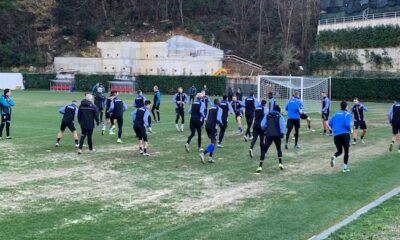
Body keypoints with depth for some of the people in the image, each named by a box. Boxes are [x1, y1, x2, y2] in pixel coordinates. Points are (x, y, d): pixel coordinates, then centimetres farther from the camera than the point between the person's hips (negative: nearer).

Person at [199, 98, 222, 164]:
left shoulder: (211, 108, 19)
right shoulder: (219, 109, -2)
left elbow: (206, 119, 17)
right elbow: (218, 119, -13)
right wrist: (220, 123, 6)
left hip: (207, 125, 8)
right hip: (213, 126, -8)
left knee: (213, 141, 17)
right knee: (214, 142, -6)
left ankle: (210, 158, 13)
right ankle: (203, 153, -25)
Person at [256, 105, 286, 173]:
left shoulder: (267, 115, 10)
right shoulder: (280, 116, 5)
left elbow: (262, 125, 5)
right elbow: (282, 125, -8)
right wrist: (282, 134, 0)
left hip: (269, 135, 0)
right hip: (277, 135, 0)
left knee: (264, 150, 1)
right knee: (279, 149, 23)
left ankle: (260, 166, -9)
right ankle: (280, 163, 17)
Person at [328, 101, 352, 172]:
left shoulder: (336, 114, 13)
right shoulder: (347, 114, -1)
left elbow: (329, 123, 8)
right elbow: (347, 125, -14)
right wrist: (350, 130, 6)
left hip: (336, 135, 4)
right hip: (345, 134, -4)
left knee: (339, 151, 14)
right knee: (346, 151, 11)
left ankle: (334, 157, -19)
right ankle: (345, 167, 11)